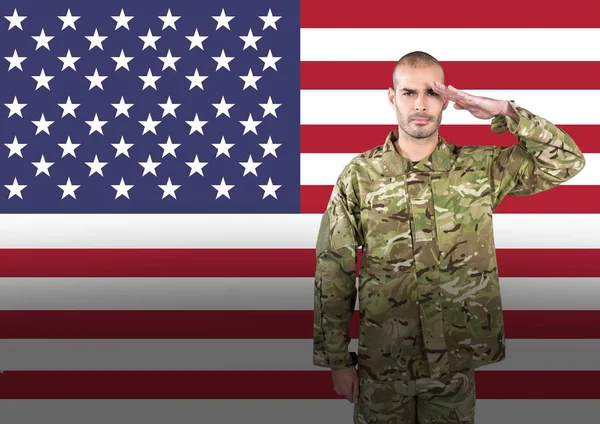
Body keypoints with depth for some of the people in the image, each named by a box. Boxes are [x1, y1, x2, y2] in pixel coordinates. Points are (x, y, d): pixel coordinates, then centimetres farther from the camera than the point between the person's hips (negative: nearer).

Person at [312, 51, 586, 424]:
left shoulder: (481, 167, -2)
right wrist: (337, 360, -3)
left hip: (457, 359, 1)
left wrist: (503, 111, -15)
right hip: (382, 363, -1)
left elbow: (569, 161, -7)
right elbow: (334, 274, -4)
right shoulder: (359, 175, -6)